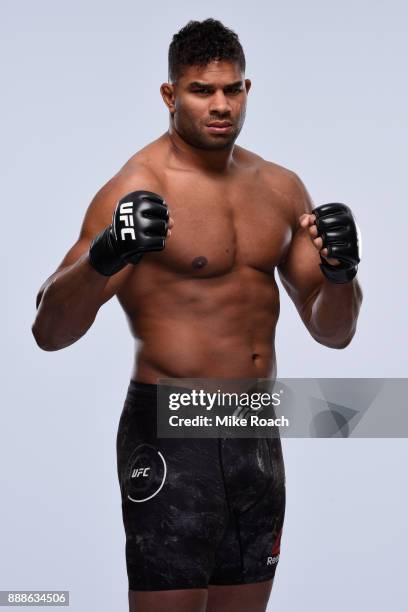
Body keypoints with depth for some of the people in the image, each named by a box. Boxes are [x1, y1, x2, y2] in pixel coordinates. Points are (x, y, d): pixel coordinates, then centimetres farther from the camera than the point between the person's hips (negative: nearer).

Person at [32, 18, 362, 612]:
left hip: (258, 434, 6)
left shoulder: (280, 188, 9)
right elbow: (50, 330, -19)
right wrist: (105, 256, -37)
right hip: (172, 435, -6)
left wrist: (340, 273, -10)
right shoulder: (137, 187, -11)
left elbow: (333, 331, 11)